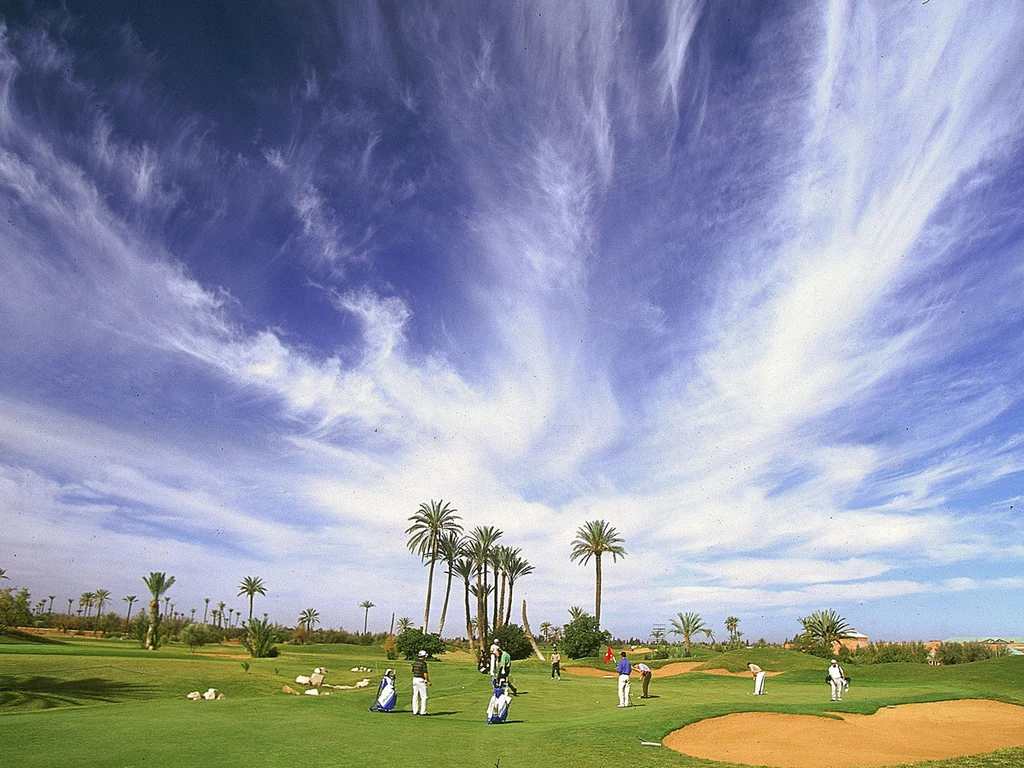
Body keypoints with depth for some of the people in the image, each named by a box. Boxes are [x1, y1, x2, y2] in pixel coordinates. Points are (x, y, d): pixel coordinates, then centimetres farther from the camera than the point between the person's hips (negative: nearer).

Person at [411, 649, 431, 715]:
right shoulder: (423, 663, -14)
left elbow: (413, 672, 14)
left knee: (415, 696, 9)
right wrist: (428, 681, -9)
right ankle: (423, 711, -2)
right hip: (421, 680, -8)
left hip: (415, 679, 8)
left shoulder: (414, 662, 8)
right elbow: (425, 673, -16)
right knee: (424, 697, -1)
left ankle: (415, 711, 11)